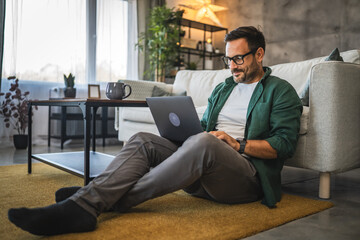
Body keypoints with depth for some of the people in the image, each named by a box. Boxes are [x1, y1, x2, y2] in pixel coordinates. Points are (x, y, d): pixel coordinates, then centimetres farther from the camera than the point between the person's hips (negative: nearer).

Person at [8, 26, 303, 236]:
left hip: (248, 175, -6)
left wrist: (239, 145, -15)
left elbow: (285, 143, -6)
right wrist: (186, 136, 0)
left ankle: (114, 200, -31)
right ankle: (83, 204, -36)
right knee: (143, 140, -14)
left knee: (203, 143, -38)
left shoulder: (281, 91, 6)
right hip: (205, 173, 6)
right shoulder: (223, 88, 25)